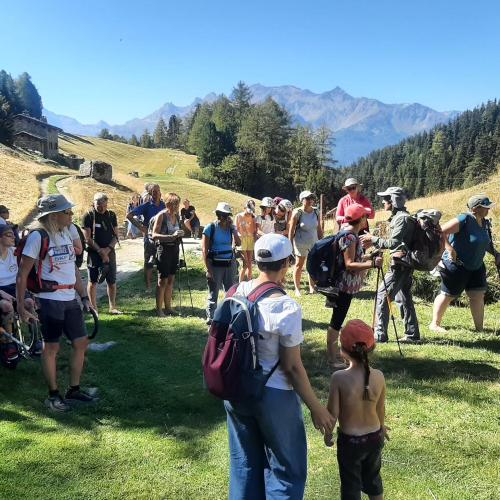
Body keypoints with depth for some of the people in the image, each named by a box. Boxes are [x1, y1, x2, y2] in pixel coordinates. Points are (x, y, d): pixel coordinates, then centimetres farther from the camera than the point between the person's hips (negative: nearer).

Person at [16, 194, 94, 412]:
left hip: (70, 299, 8)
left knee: (81, 342, 10)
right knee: (52, 347, 4)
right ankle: (53, 395, 20)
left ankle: (74, 390, 25)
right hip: (50, 300, -7)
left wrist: (84, 297, 15)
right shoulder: (38, 236, -14)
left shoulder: (66, 233, 9)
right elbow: (23, 274, -13)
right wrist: (21, 306, -16)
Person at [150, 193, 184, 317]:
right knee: (163, 280, -2)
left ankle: (168, 307, 20)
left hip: (174, 248, 7)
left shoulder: (177, 216, 9)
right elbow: (154, 235, -18)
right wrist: (171, 236, -26)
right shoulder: (161, 215, -11)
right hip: (164, 249, -7)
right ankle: (159, 310, 5)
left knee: (171, 279, 11)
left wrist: (180, 234, 5)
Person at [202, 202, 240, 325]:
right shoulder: (210, 228, -7)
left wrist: (232, 228, -10)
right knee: (213, 294, 2)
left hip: (230, 264, 4)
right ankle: (210, 318, 12)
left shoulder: (231, 227, 6)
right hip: (216, 264, -4)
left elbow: (238, 243, -7)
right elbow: (204, 250, -8)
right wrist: (208, 269, -12)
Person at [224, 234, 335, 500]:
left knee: (244, 463, 22)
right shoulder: (287, 307, -23)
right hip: (274, 396, -6)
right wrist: (316, 407, -7)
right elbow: (292, 367, -18)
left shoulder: (236, 292, -5)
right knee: (286, 468, 16)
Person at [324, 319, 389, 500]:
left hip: (349, 440, -3)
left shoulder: (339, 378, -23)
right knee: (373, 477, 26)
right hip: (375, 437, 4)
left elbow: (333, 412, -16)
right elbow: (381, 409, 2)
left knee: (351, 484, 14)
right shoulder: (378, 376, -12)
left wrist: (328, 434, 3)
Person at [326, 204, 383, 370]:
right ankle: (332, 359, 5)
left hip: (347, 286, 10)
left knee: (338, 320, 16)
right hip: (345, 286, -10)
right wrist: (372, 264, -31)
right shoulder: (349, 236, -20)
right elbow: (349, 265, -25)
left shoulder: (349, 233, 10)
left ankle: (335, 353, 26)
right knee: (337, 320, -3)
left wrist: (367, 257, 26)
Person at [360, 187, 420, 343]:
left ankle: (380, 334, -4)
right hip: (405, 265, 10)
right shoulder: (398, 216, 14)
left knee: (383, 295, -7)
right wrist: (373, 243, 10)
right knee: (405, 298, 13)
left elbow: (394, 243, -24)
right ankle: (412, 334, 18)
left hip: (400, 265, -10)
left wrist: (373, 239, -16)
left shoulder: (402, 218, -16)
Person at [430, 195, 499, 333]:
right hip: (456, 266, -8)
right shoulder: (464, 220, -21)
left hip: (476, 267, 8)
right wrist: (450, 249, -29)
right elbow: (441, 232, -25)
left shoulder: (484, 222, 5)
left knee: (478, 295, 5)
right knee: (447, 295, 3)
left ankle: (479, 329, 13)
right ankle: (435, 324, 18)